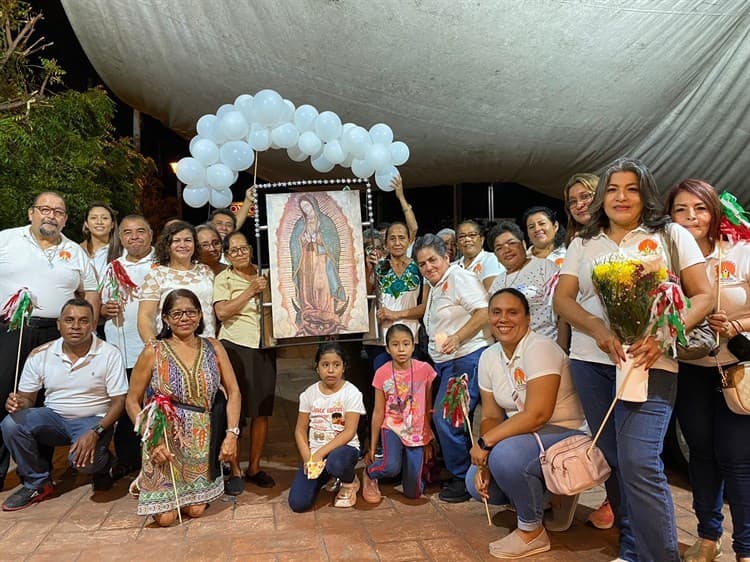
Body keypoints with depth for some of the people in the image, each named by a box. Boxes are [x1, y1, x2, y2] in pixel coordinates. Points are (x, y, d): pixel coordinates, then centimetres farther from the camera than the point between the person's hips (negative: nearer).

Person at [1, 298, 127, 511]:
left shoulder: (109, 354, -12)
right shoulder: (40, 355, -3)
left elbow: (118, 402, -11)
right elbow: (27, 397, 5)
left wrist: (96, 432, -26)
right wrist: (19, 402, -21)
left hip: (93, 420, -4)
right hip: (53, 418, 4)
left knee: (84, 460, -32)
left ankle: (101, 465, 9)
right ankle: (37, 482, 0)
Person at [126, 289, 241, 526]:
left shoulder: (213, 348, 1)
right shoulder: (153, 352, -6)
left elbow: (233, 392, 0)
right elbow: (132, 401, -2)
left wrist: (232, 434, -10)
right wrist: (152, 441, -11)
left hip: (201, 443, 2)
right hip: (164, 442, -2)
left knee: (196, 510, 2)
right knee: (166, 517, -1)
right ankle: (146, 484, 30)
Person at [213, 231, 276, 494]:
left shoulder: (264, 275, 13)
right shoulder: (224, 278, 2)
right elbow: (222, 312, -12)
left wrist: (266, 291, 0)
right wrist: (251, 291, -13)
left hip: (263, 348, 4)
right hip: (235, 347, -3)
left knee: (261, 410, 7)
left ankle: (255, 467, 22)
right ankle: (235, 471, 13)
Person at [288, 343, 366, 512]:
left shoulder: (351, 393, -8)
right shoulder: (309, 394, 3)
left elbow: (349, 432, -15)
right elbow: (300, 430, 5)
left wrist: (320, 453, -21)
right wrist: (308, 458, -11)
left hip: (343, 447, -3)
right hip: (315, 452, 3)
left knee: (336, 462, -41)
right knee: (298, 503, -16)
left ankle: (350, 482, -3)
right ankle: (323, 476, 16)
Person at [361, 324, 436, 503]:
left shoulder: (425, 369, -9)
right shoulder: (382, 374, -9)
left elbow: (428, 408, 2)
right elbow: (378, 412, -2)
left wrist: (428, 441, 7)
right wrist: (372, 448, 2)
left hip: (417, 434, 1)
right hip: (392, 428, -1)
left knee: (413, 493, 3)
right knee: (391, 467, -32)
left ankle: (407, 464, 34)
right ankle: (369, 474, 3)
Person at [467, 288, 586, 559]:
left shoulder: (540, 348, -22)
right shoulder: (488, 357, 0)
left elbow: (538, 415, -30)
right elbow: (490, 416, 3)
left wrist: (485, 442, -26)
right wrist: (483, 463, -12)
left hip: (566, 434, -8)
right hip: (525, 435, 8)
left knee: (505, 454, -32)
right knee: (477, 484, -4)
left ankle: (532, 532, -6)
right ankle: (549, 491, 18)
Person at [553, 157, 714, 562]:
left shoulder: (671, 235, 6)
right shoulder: (583, 244, 13)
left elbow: (703, 296, 2)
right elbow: (562, 299, 5)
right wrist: (599, 330, -14)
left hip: (649, 363, -3)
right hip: (590, 362, 4)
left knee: (639, 463, -14)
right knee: (614, 462, 10)